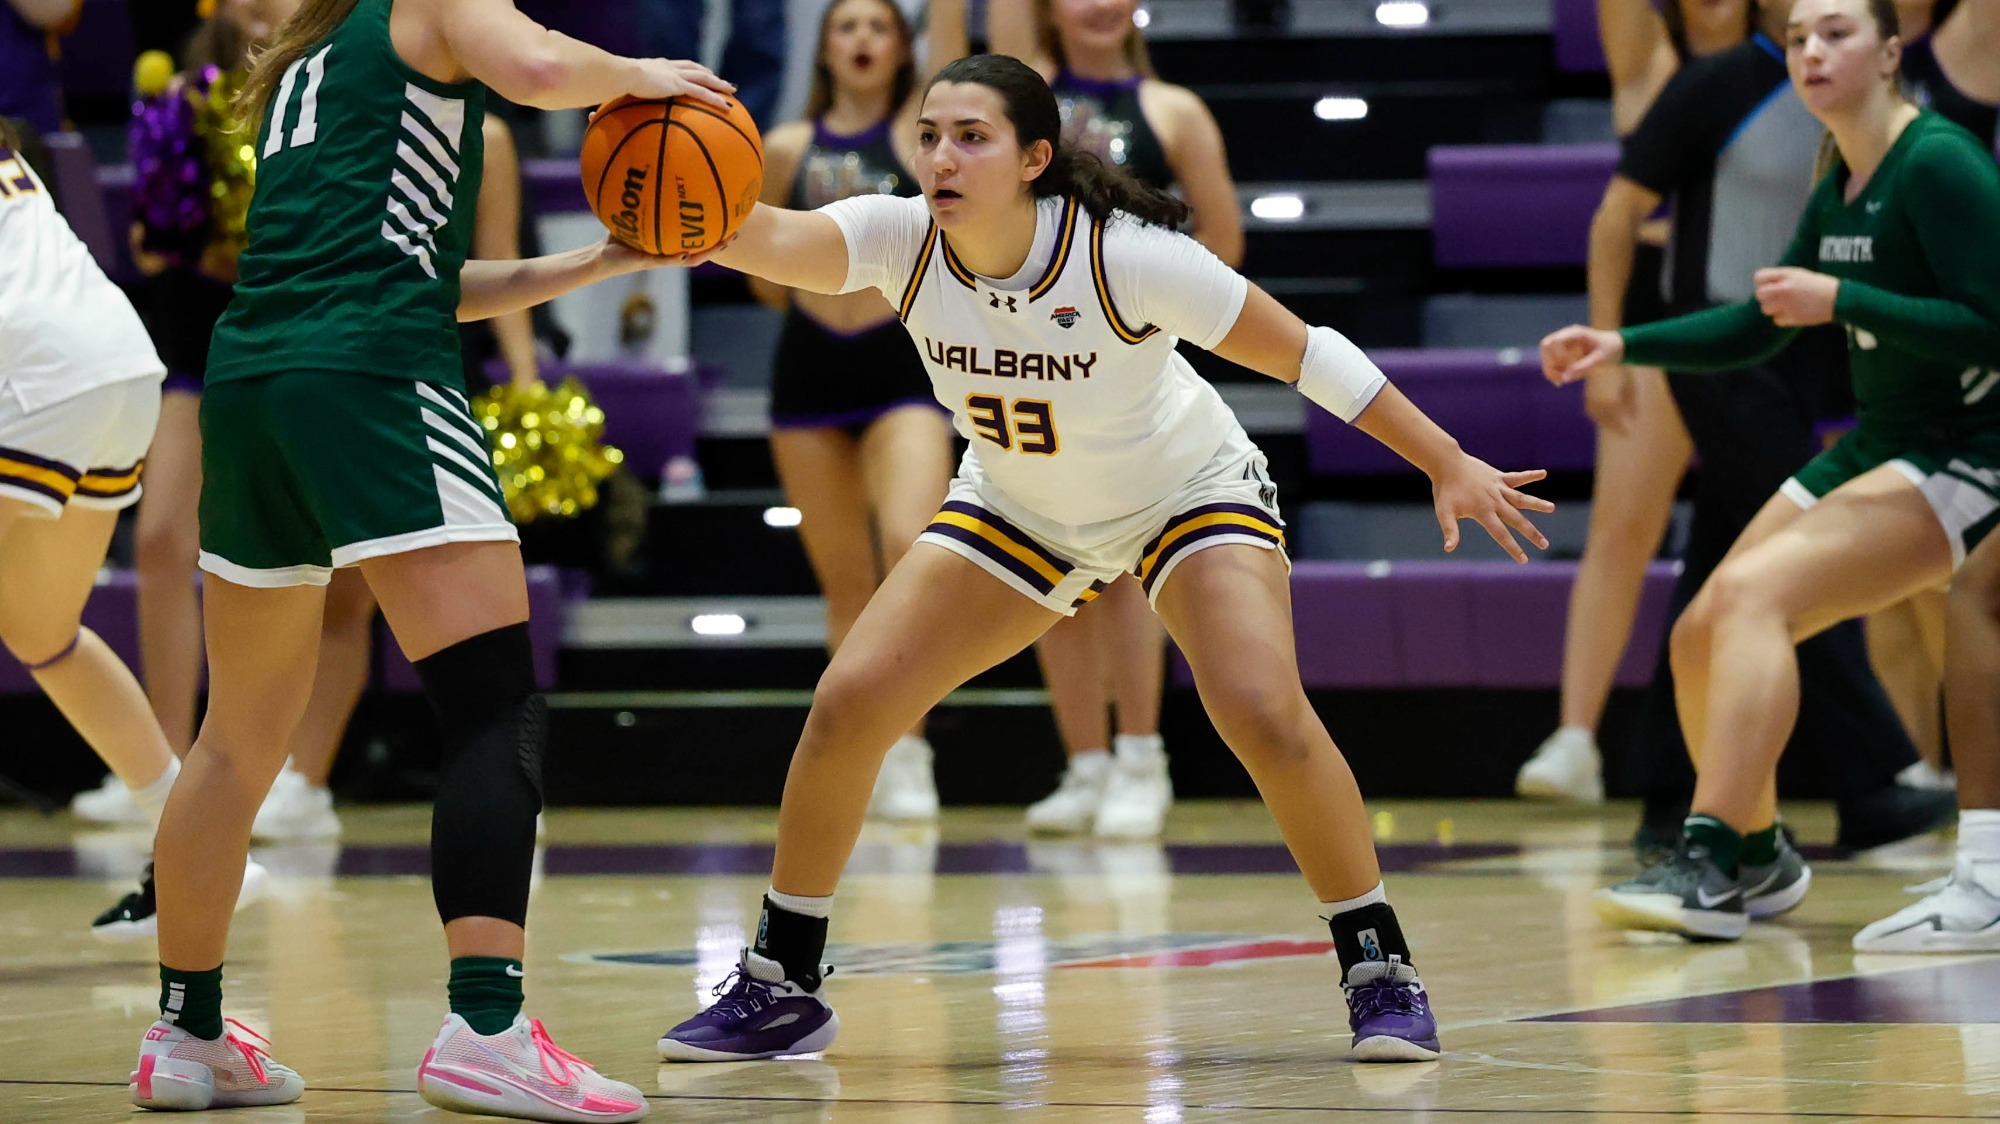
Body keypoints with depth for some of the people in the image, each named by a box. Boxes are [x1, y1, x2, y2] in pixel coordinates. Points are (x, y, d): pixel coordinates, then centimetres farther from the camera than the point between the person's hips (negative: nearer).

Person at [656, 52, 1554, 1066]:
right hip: (1019, 509, 4)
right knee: (847, 705, -8)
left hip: (1188, 490, -4)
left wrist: (1448, 465, -23)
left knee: (1265, 714, -26)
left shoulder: (1129, 256, -32)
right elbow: (771, 240, -43)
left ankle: (1379, 971, -7)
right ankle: (779, 990, 8)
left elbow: (1304, 354, -23)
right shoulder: (903, 241, -24)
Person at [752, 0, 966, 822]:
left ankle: (907, 752, -16)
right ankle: (866, 760, 16)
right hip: (810, 365, 3)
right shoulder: (787, 149, 7)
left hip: (903, 362, -3)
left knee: (909, 546, -22)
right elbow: (766, 279, 15)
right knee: (845, 583, 7)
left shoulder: (918, 128, 2)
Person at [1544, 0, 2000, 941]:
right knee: (1701, 638, 4)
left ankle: (1712, 869, -30)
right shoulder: (1839, 189, 11)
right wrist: (1623, 346, 10)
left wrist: (1840, 301, -24)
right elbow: (1755, 331, 22)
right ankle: (1757, 858, 25)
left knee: (1754, 592, -26)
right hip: (1876, 444, 9)